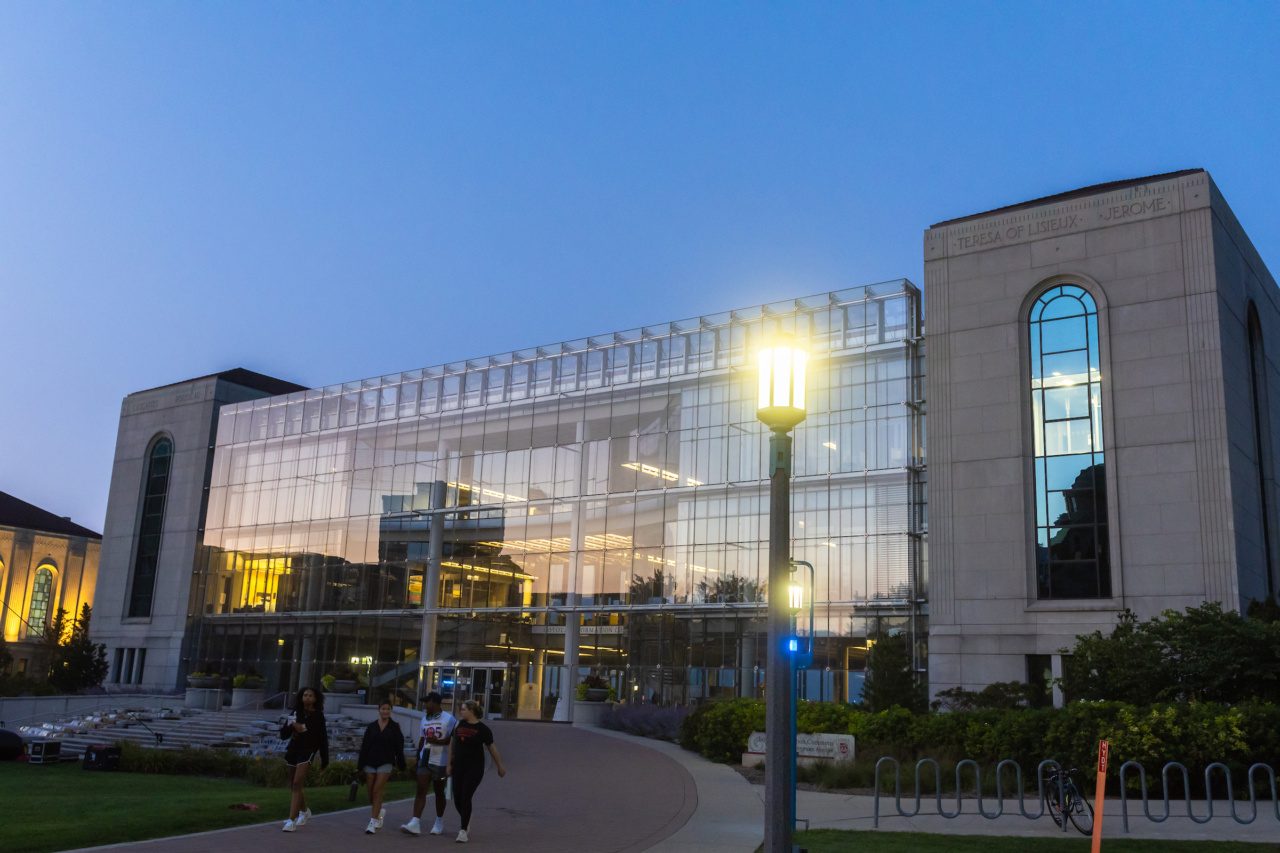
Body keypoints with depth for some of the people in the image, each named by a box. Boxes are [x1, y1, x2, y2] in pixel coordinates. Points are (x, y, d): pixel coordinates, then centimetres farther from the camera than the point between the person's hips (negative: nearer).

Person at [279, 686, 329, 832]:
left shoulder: (318, 716, 0)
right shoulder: (296, 713, 5)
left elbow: (323, 738, 3)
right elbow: (283, 734, 2)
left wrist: (325, 759, 2)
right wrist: (291, 726, -19)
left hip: (308, 751, -4)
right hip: (293, 749, 4)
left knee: (297, 784, -17)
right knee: (293, 785, 14)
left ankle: (292, 820, -19)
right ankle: (304, 811, 38)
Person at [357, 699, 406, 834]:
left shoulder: (394, 727, 1)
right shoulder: (372, 726, 5)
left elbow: (399, 747, 2)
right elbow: (364, 746, 5)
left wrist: (401, 764, 0)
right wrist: (361, 764, 2)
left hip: (385, 763, -3)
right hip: (370, 762, 3)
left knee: (377, 791, -11)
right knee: (371, 792, 9)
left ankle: (373, 822, -10)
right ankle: (379, 812, 37)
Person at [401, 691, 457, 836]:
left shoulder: (449, 719, -9)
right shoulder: (425, 719, 13)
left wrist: (438, 741, -23)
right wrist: (418, 755, 20)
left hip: (440, 761, -5)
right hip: (425, 759, 5)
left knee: (439, 792, 8)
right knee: (421, 790, -6)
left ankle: (439, 822, 25)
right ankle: (415, 823, -13)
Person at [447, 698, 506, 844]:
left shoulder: (482, 729, -6)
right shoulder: (459, 725, 5)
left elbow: (492, 748, 3)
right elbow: (452, 744, 14)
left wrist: (500, 766, 8)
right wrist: (450, 764, 11)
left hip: (474, 768, -4)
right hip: (458, 767, 4)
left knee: (466, 798, -10)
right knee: (457, 799, 5)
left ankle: (464, 830, -3)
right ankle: (466, 823, 29)